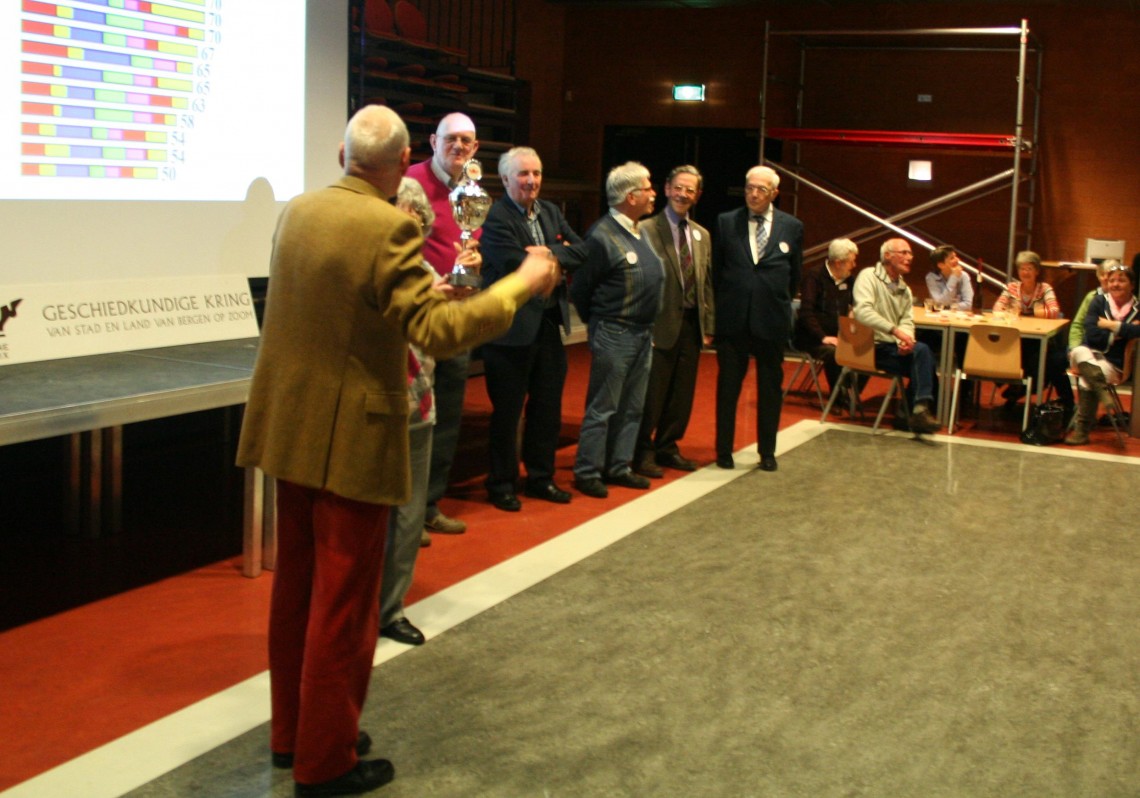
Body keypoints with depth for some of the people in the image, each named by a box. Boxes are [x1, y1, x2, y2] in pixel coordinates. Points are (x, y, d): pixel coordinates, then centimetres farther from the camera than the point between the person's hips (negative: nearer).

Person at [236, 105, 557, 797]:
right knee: (344, 602, 4)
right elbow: (438, 331, -24)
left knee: (297, 584, 19)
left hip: (290, 430, 8)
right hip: (350, 440, -8)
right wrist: (522, 284, -14)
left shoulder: (297, 212, 5)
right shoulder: (388, 229, -19)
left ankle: (292, 731, 33)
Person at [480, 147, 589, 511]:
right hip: (512, 327, -7)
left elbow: (581, 251, 3)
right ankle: (501, 484, 19)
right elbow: (517, 265, -24)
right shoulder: (496, 218, -14)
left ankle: (540, 477, 30)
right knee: (508, 410, 5)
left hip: (549, 323, 7)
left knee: (547, 407, 15)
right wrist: (557, 257, -10)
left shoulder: (550, 211, 11)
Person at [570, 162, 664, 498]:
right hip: (614, 335, -8)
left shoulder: (638, 231, 9)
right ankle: (587, 473, 9)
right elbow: (580, 288, -9)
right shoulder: (602, 236, -16)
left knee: (632, 408, 14)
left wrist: (648, 326, 15)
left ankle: (618, 467, 25)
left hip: (643, 333, 8)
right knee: (602, 408, -1)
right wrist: (597, 322, 2)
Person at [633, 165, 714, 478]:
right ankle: (643, 452, 13)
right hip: (661, 324, -6)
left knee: (682, 392, 12)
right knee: (653, 392, 0)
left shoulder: (702, 235, 13)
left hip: (692, 323, 6)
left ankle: (667, 447, 26)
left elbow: (707, 283, 15)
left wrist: (708, 325, 10)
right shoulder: (647, 229, -8)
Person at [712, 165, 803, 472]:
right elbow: (716, 269, 8)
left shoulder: (792, 227, 2)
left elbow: (795, 274, 11)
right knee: (728, 386, 7)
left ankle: (767, 452, 20)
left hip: (772, 320, 1)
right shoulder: (726, 222, 1)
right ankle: (724, 450, 17)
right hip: (733, 319, 0)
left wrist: (780, 303, 11)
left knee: (770, 388, 9)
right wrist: (722, 305, 9)